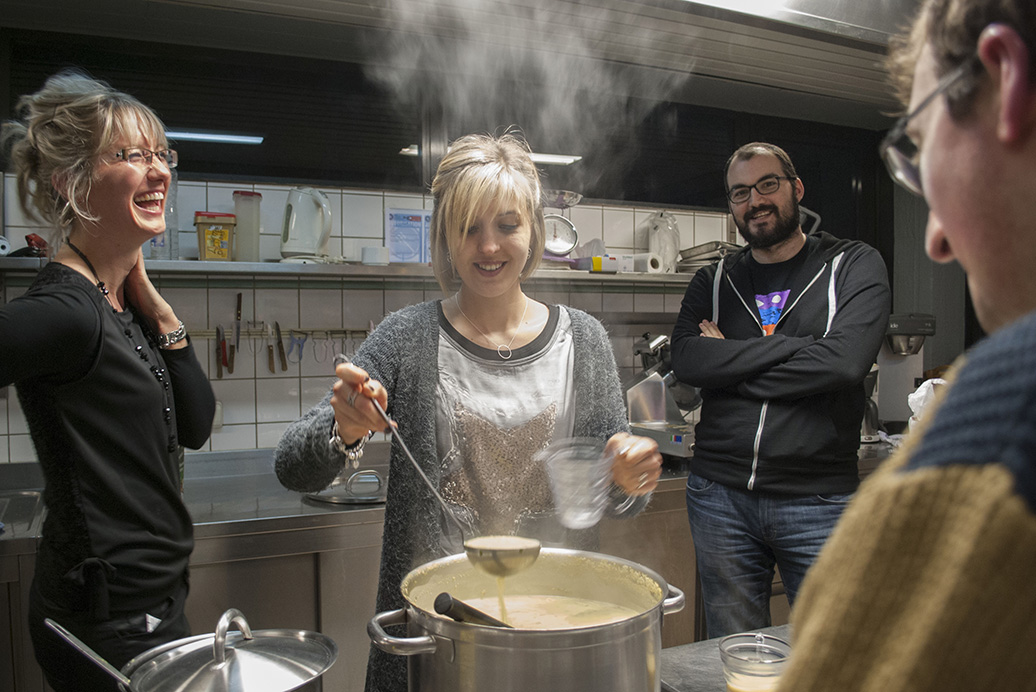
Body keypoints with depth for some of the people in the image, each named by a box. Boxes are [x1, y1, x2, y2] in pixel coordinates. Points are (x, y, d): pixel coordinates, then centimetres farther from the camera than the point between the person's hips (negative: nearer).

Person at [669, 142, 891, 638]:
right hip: (720, 497, 3)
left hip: (817, 503, -2)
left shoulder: (854, 266, 3)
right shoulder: (713, 283, 11)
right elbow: (687, 361, -7)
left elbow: (844, 362, -14)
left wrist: (730, 361, -8)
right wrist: (797, 345, -11)